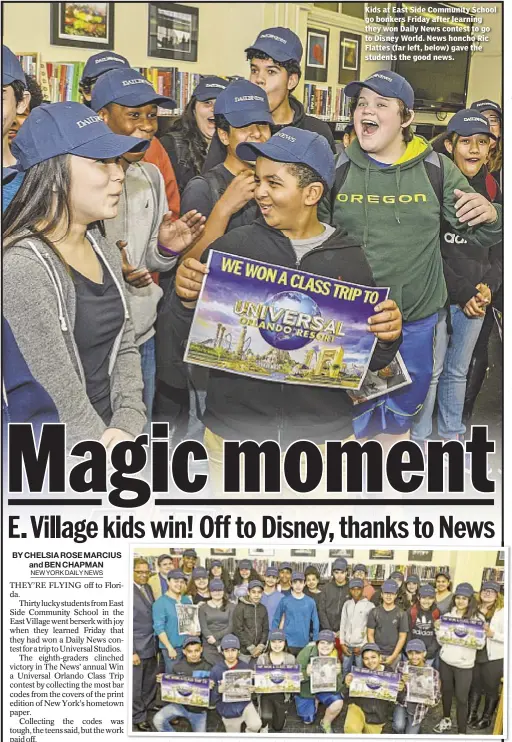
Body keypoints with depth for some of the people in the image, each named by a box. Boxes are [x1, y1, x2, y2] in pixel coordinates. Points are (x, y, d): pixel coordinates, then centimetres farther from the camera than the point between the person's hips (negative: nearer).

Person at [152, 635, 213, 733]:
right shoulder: (178, 666, -4)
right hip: (180, 704, 2)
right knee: (158, 720, -18)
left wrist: (211, 687, -28)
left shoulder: (207, 668, -12)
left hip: (199, 709, -2)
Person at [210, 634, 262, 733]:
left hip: (244, 704, 0)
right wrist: (219, 690, -28)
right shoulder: (216, 670, -11)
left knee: (256, 725, -24)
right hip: (228, 710, 0)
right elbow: (211, 697, -8)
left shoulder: (245, 667, -7)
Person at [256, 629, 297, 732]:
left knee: (278, 727, 7)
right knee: (266, 717, -27)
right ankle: (264, 725, 11)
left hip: (282, 694, 2)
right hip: (266, 693, -1)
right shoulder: (262, 658, -7)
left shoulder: (291, 658, -4)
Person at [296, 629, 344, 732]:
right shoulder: (307, 652, -23)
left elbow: (336, 688, -18)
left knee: (338, 702, -26)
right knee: (307, 720, 1)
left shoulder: (335, 659, -17)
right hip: (306, 689, -1)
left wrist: (336, 675, -37)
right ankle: (315, 701, 33)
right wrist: (306, 673, -41)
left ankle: (326, 723, 5)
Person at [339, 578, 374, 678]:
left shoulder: (369, 605, -3)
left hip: (361, 646, -4)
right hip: (347, 645, 4)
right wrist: (342, 644, 4)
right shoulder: (347, 604, 9)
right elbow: (343, 624, 11)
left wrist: (362, 646, -6)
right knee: (345, 672, 7)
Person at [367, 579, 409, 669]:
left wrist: (393, 656, -6)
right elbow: (370, 634, 5)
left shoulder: (401, 614, 2)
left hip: (394, 654, -1)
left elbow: (402, 637, 2)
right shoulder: (374, 612, 5)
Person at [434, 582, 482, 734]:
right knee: (446, 691, 18)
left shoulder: (478, 618, -5)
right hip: (445, 660, 3)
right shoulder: (448, 615, 3)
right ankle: (446, 720, 39)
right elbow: (441, 641, 6)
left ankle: (462, 732, 7)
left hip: (464, 664, -3)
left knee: (461, 698, -1)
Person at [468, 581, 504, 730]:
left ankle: (486, 718, 27)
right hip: (475, 655, 5)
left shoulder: (502, 612, -11)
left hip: (494, 658, -5)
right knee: (474, 686, 17)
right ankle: (471, 716, 32)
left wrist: (492, 634, -27)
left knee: (491, 689, 11)